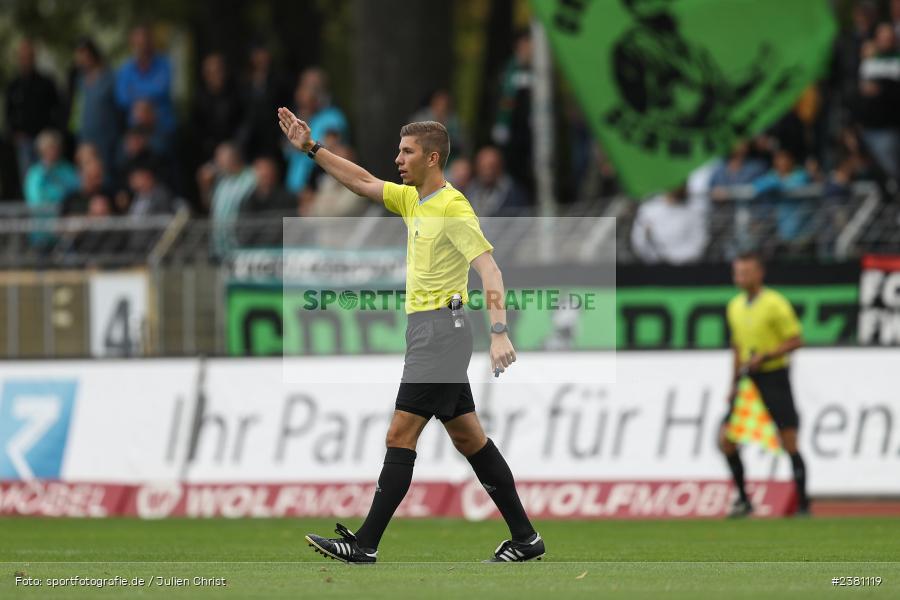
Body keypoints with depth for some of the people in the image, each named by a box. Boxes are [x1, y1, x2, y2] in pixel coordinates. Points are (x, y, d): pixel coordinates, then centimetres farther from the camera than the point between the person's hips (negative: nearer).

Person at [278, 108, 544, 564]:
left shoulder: (452, 208, -15)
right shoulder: (413, 201, 12)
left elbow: (488, 268, -22)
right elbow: (363, 183, 21)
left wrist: (499, 331, -33)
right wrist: (311, 148, 14)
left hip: (440, 329, -10)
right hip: (426, 330, 10)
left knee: (400, 436, -9)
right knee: (468, 437, 11)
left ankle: (365, 544, -9)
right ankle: (525, 538, 13)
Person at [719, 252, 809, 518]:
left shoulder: (775, 304, -10)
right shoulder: (734, 307, 11)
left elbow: (796, 340, -10)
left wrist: (765, 356, -20)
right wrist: (734, 383, 16)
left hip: (774, 378, -6)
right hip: (748, 380, 6)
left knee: (789, 444, -5)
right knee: (725, 439, -3)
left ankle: (803, 505, 2)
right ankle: (743, 499, 9)